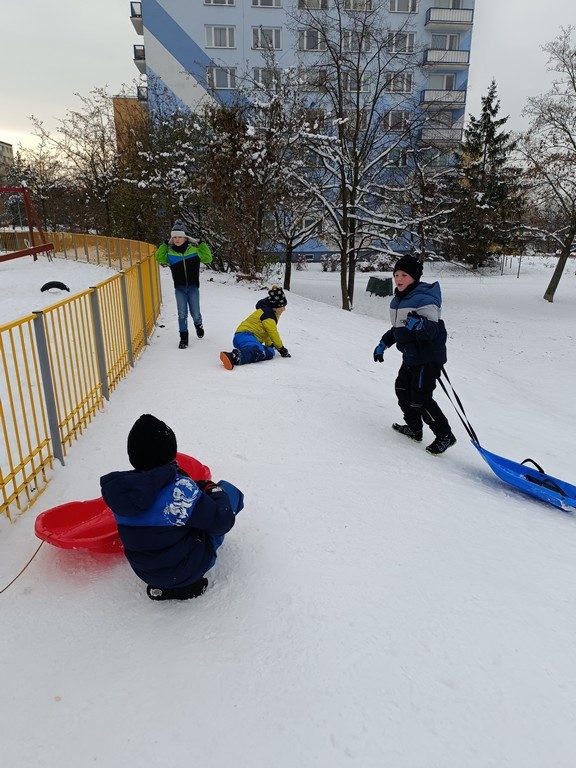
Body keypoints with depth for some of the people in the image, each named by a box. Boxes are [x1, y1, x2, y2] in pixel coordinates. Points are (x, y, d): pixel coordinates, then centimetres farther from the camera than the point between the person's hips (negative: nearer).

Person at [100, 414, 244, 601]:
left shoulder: (118, 486, -15)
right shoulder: (181, 489, -32)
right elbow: (222, 521, -21)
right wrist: (215, 490, -2)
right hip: (187, 570, -4)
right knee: (228, 490, 2)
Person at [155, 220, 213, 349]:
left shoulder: (194, 248, -6)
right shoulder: (170, 251, 1)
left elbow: (208, 259, -10)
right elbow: (159, 258, -6)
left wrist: (200, 244, -15)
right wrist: (166, 244, -7)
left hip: (193, 286, -1)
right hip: (179, 288, 1)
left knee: (195, 313, 5)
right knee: (182, 314, -2)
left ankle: (198, 325, 39)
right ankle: (183, 338, 9)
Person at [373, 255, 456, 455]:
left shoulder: (423, 299, -20)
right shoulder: (397, 300, 9)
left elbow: (433, 330, -30)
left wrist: (419, 324, -50)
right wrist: (383, 344, 22)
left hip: (429, 358, -10)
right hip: (411, 357, 10)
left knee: (419, 398, -10)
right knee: (402, 389, 17)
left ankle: (445, 435, 7)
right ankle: (414, 428, 34)